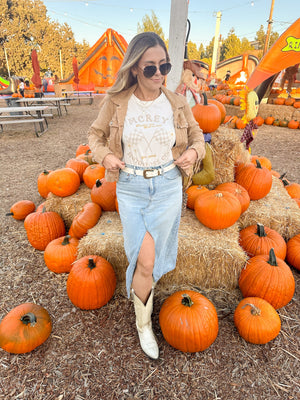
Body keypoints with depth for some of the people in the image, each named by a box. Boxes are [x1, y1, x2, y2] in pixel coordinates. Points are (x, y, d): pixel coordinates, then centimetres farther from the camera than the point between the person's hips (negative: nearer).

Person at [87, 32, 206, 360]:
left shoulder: (177, 103, 1)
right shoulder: (116, 102, -3)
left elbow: (197, 136, 14)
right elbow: (95, 134, 11)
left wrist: (194, 152, -8)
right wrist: (104, 155, -10)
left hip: (168, 187, 2)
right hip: (130, 188, -1)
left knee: (146, 257, 10)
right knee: (145, 261, -4)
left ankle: (137, 284, 47)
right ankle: (144, 324, 25)